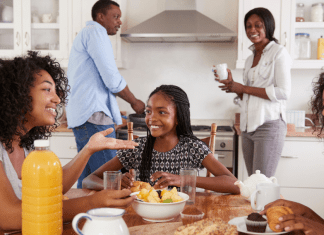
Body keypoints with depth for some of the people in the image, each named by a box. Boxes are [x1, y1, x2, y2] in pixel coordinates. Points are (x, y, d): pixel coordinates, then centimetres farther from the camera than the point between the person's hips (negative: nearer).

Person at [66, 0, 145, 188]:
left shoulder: (85, 34, 28)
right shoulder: (96, 32, -5)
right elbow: (112, 80, -12)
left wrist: (115, 113, 29)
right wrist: (135, 102, 3)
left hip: (82, 116, 11)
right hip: (94, 116, -11)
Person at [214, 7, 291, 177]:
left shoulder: (278, 52, -2)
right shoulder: (250, 59, 19)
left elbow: (283, 93, -14)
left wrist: (243, 88, -10)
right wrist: (232, 84, 2)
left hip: (269, 126, -7)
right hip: (248, 127, 7)